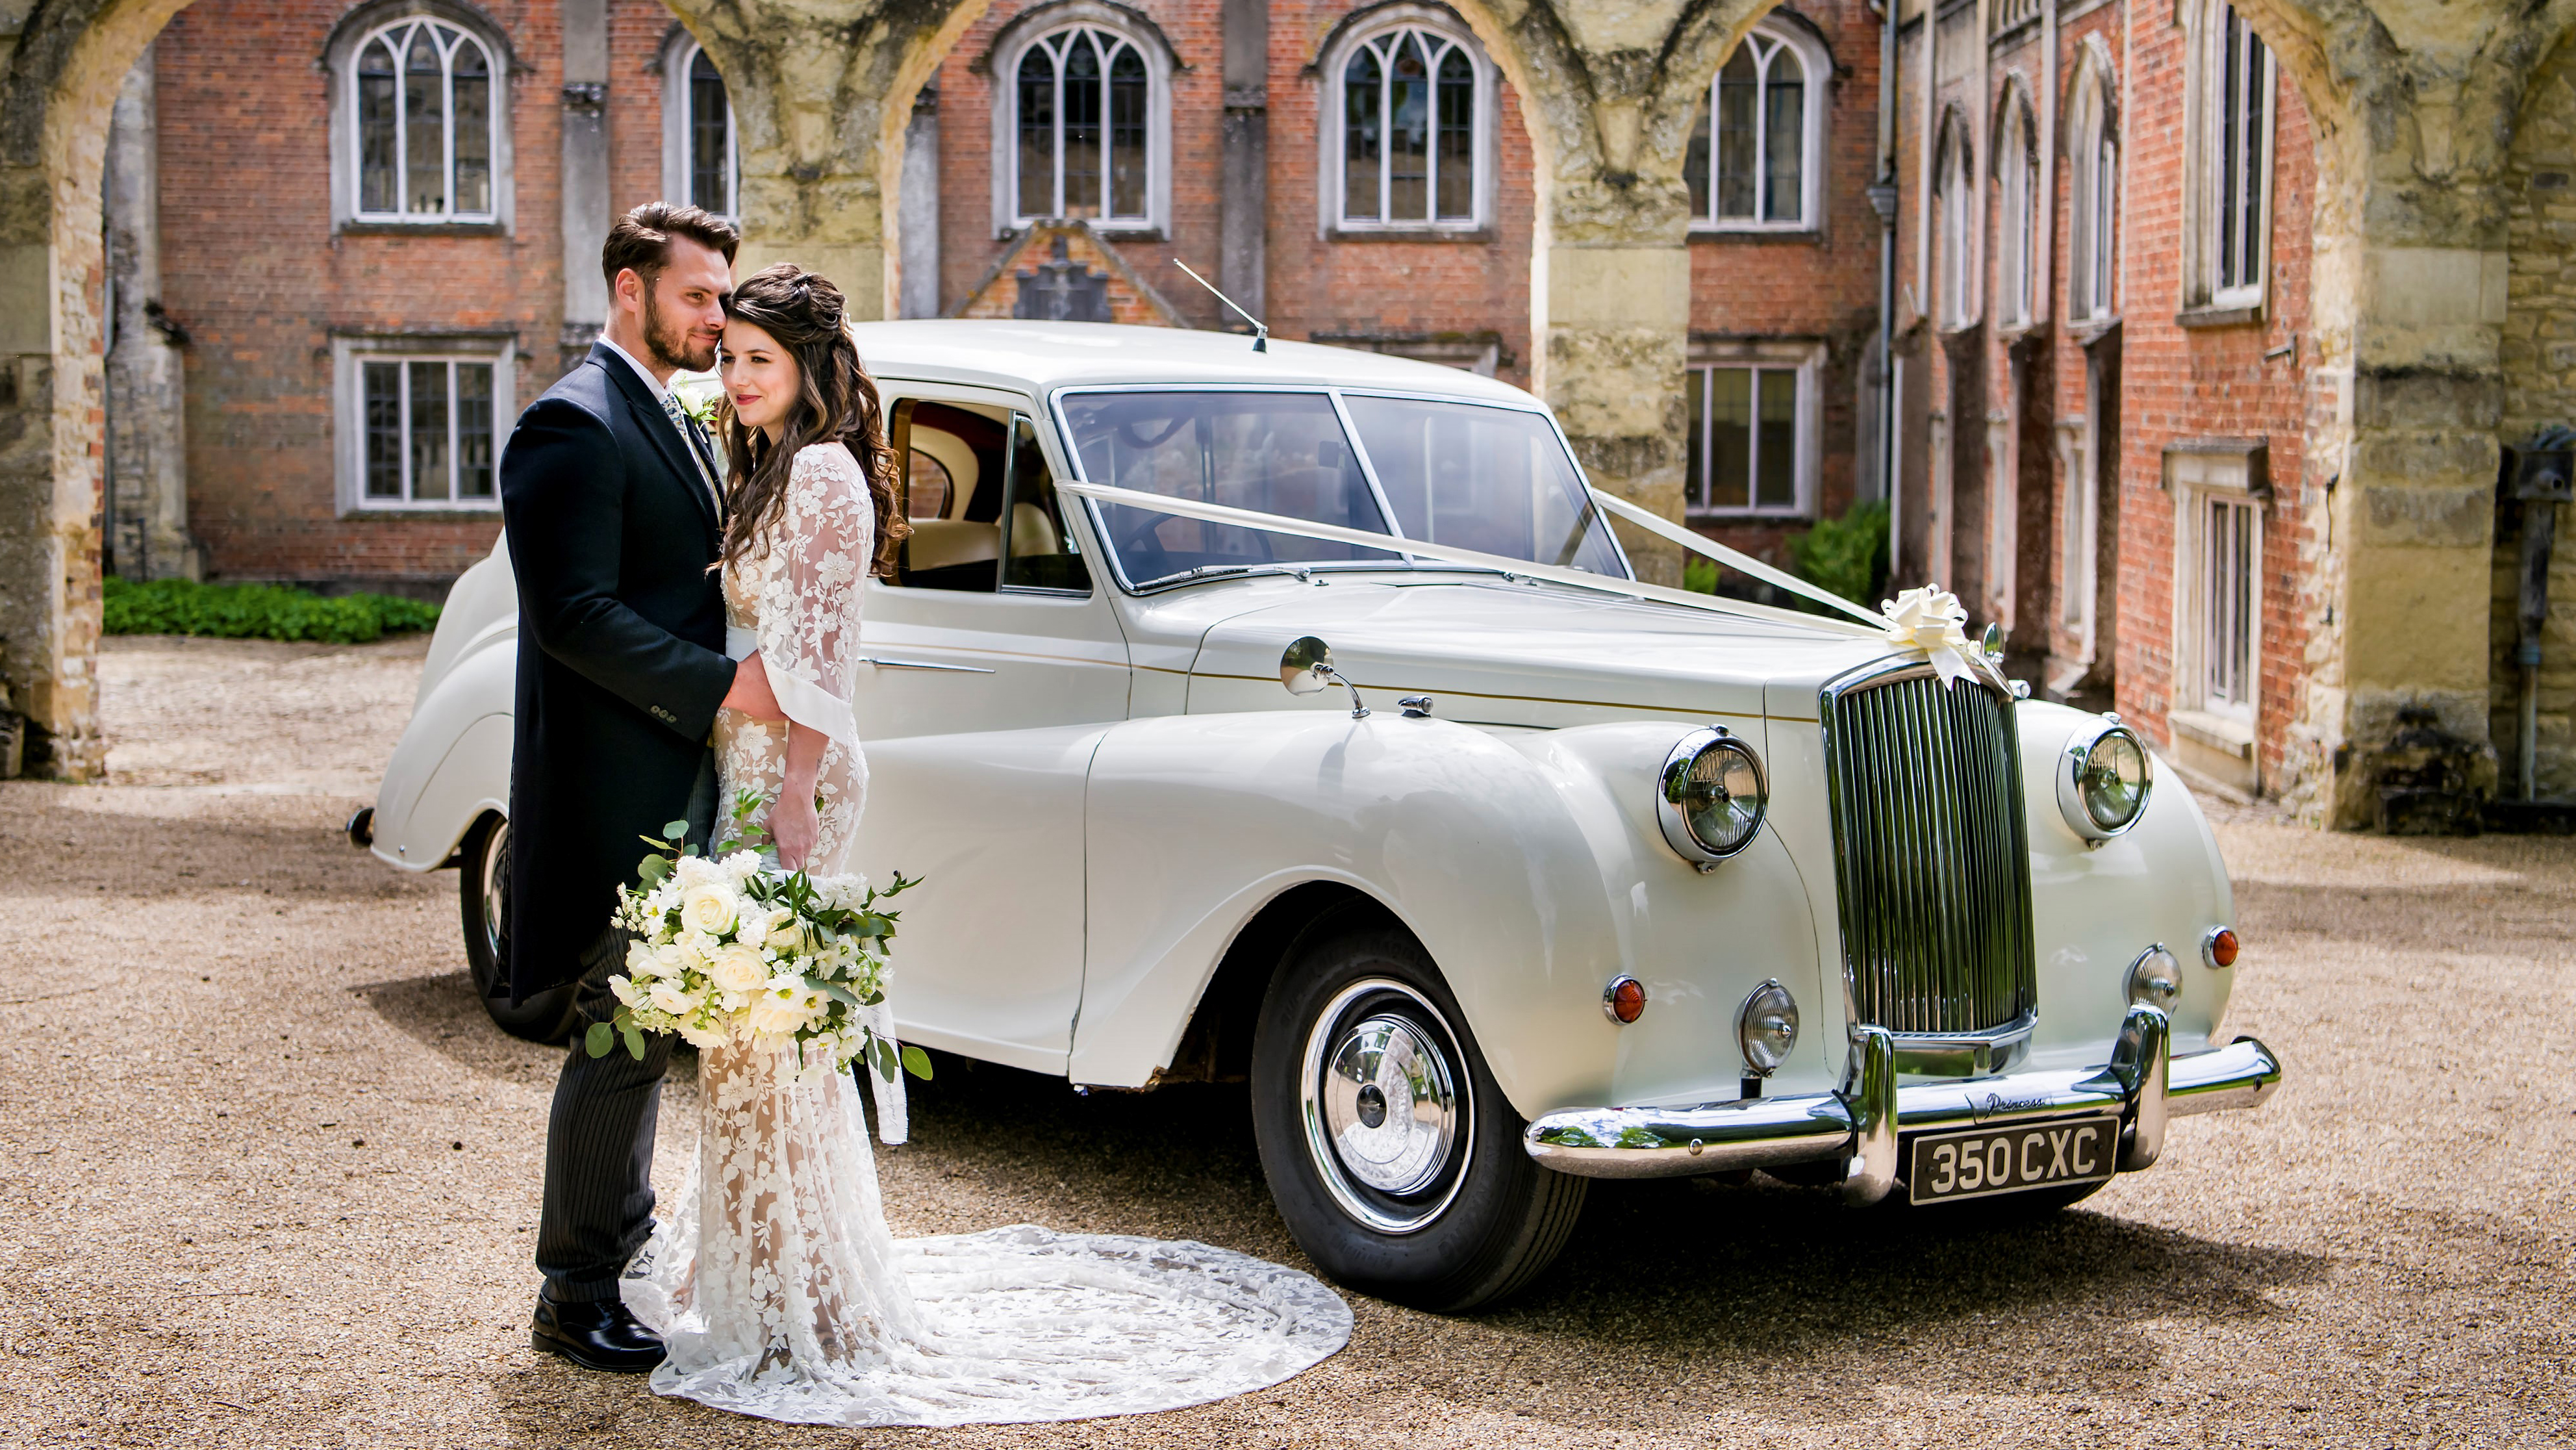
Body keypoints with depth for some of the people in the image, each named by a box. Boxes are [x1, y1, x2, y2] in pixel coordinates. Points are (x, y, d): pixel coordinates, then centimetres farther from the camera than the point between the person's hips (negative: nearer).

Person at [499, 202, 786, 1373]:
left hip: (677, 781, 10)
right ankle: (574, 1296, 6)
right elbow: (574, 615, -23)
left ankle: (627, 1235, 33)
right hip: (613, 783, -10)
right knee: (620, 1034, -4)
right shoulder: (574, 426, -16)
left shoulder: (673, 427, 16)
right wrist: (721, 686, -22)